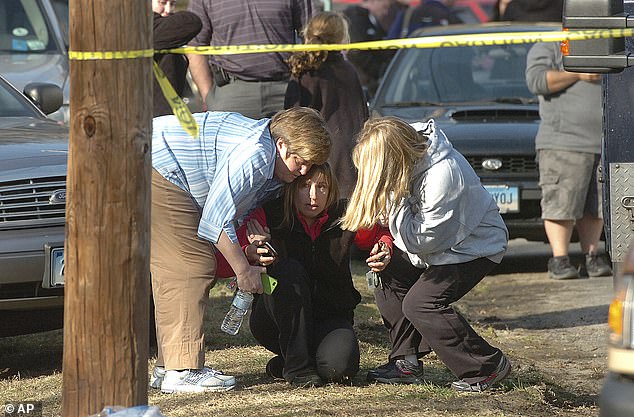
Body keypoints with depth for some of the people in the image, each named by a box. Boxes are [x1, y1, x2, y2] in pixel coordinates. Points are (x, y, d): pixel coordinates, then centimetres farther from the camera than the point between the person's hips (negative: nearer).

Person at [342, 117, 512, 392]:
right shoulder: (413, 150, -10)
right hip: (441, 242, 9)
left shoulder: (443, 176, -34)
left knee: (421, 303, -20)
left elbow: (420, 240, -28)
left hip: (476, 246, -9)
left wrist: (395, 198, -29)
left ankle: (487, 366, -10)